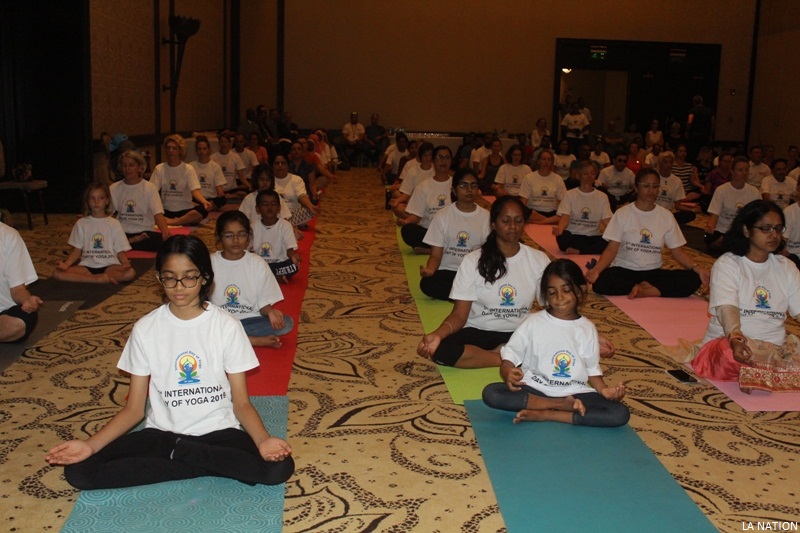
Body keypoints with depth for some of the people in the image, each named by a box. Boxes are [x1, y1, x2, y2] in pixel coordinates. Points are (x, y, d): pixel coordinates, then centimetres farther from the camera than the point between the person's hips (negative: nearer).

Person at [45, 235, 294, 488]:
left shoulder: (227, 325, -5)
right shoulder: (145, 329, -1)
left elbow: (241, 403, -4)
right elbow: (134, 409, 2)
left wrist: (263, 439, -24)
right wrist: (91, 444, -16)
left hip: (218, 433, -2)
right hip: (162, 434, 2)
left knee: (279, 467, -29)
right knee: (78, 471, -21)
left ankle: (179, 454, -10)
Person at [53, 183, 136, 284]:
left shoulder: (114, 223, 7)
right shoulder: (81, 223, 10)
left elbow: (120, 251, 4)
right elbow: (77, 251, 9)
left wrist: (125, 263, -18)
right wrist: (66, 264, -11)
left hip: (109, 265, -1)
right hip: (87, 266, 2)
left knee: (130, 273, -33)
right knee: (57, 273, -25)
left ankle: (87, 277, -27)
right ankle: (101, 279, -28)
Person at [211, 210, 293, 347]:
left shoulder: (258, 264, 0)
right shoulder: (210, 263, -2)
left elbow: (264, 302, 0)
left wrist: (269, 311, -23)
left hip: (248, 319, 1)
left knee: (287, 323, -23)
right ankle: (254, 340, -21)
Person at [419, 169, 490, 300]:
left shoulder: (486, 216, 5)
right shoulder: (442, 215, 2)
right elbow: (436, 254, 0)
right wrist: (429, 269, -24)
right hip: (448, 271, 0)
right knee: (427, 284, -34)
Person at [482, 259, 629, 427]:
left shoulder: (587, 329, 6)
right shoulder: (533, 322, 1)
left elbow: (592, 369, 10)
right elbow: (509, 356, -1)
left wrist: (604, 389, -10)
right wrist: (508, 374, -23)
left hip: (574, 392, 1)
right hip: (534, 389, -1)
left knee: (621, 414, -23)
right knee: (490, 393, -27)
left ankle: (544, 414, -22)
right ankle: (562, 405, -22)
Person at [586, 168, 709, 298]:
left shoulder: (666, 216, 6)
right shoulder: (622, 213, -2)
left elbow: (677, 251, 6)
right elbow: (612, 249, -8)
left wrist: (697, 268, -14)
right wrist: (597, 269, -28)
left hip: (654, 272, 2)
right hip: (624, 271, -2)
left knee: (693, 279, -23)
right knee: (600, 282, -36)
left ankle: (644, 291, -21)